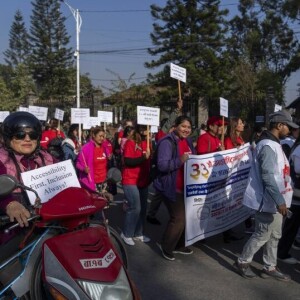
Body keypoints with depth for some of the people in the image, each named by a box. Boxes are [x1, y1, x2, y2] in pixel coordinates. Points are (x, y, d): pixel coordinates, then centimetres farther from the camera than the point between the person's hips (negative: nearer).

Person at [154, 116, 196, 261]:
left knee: (185, 216, 15)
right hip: (171, 187, -9)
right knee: (178, 218, -8)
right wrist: (180, 160, -37)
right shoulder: (167, 142, -17)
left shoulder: (187, 141, 10)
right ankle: (166, 247, 13)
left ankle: (179, 245, 34)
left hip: (185, 186, 9)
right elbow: (162, 165, -27)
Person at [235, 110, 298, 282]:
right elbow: (268, 176, -26)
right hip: (269, 201, -10)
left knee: (274, 235, 16)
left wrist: (280, 199, 17)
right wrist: (279, 200, -27)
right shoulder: (268, 146, -20)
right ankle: (243, 262, 19)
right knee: (263, 235, 2)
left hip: (275, 200, 10)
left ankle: (270, 268, 28)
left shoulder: (274, 144, 13)